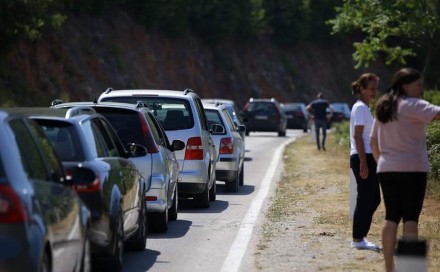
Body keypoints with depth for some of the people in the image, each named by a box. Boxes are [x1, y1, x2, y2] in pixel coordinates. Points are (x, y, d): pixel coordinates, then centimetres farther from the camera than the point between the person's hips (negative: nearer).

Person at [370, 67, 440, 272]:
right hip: (412, 169, -7)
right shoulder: (412, 106, -9)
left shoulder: (383, 108, 15)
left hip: (386, 169, 7)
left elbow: (373, 141, 18)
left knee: (391, 217, 9)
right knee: (411, 218, -5)